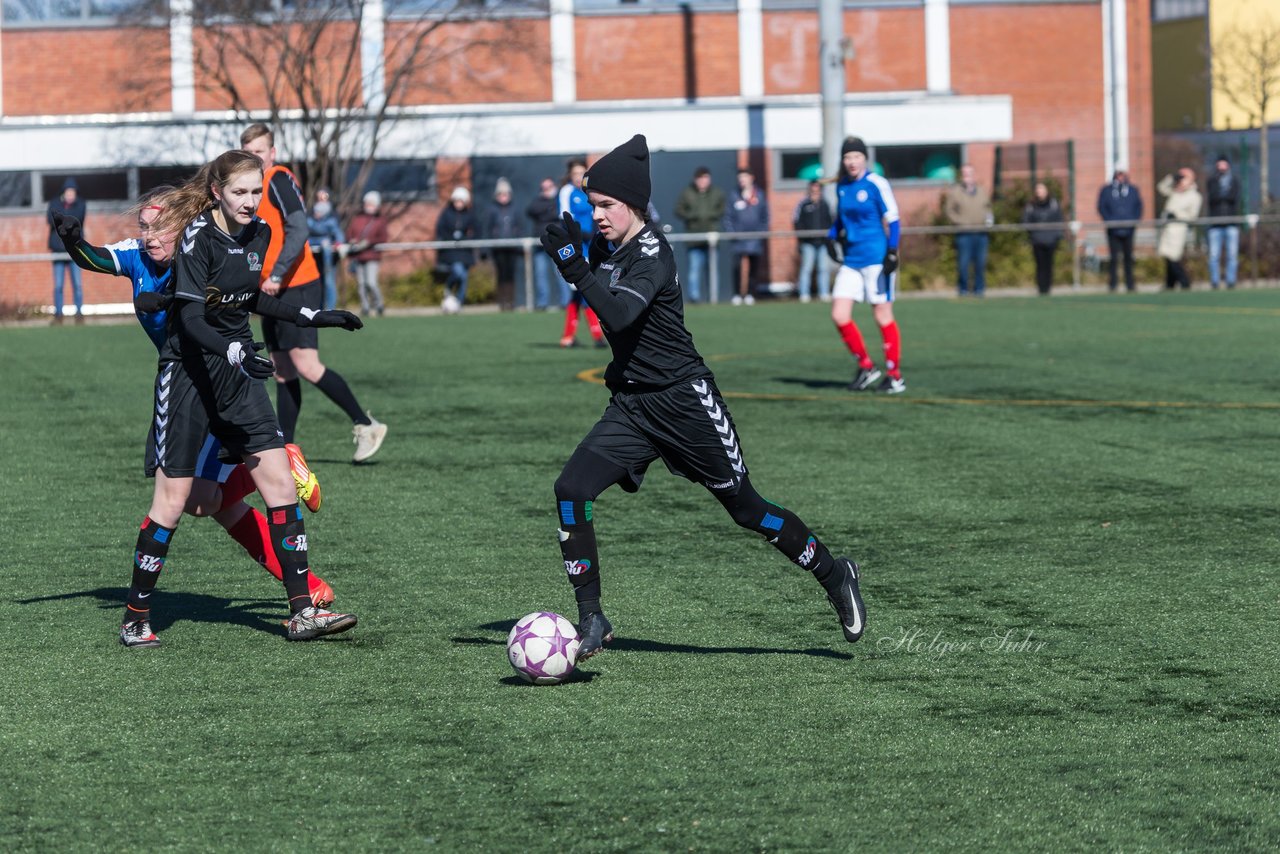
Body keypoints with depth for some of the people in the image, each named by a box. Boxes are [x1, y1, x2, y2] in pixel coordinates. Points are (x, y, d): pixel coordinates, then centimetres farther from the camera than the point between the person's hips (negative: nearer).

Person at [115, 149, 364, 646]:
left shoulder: (258, 234, 5)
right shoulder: (198, 235, -16)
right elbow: (190, 317, -23)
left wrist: (316, 318, 21)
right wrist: (234, 352, -38)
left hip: (238, 373, 6)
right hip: (189, 375, -6)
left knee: (280, 483, -3)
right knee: (172, 499, -3)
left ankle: (302, 612, -1)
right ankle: (135, 618, 10)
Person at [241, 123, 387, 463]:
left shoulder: (279, 181, -11)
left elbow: (298, 230, -22)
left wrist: (276, 275, -27)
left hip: (296, 287, -9)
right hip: (274, 293, 9)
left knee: (306, 365, -14)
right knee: (282, 371, 8)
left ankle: (366, 425, -4)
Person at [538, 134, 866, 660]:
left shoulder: (653, 254, -19)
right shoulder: (604, 246, 5)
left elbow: (621, 315, -36)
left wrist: (576, 270, -42)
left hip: (684, 400, -7)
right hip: (630, 406, 7)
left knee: (746, 508, 5)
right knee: (572, 489, -14)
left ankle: (834, 576, 27)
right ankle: (591, 620, -7)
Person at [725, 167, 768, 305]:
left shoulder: (760, 196, 6)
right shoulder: (735, 197, 3)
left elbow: (765, 217, 10)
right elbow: (729, 217, 4)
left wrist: (762, 232, -1)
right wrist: (731, 232, -8)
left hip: (755, 240, 1)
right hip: (739, 239, -1)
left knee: (754, 268, 2)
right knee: (737, 267, -9)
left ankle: (750, 294, 10)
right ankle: (737, 295, -3)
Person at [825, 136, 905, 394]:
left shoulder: (876, 184, -10)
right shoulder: (842, 186, 9)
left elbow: (892, 220, -10)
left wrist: (892, 253, -16)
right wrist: (832, 235, 7)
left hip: (876, 258, -7)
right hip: (851, 259, 7)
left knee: (882, 316, -2)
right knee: (839, 315, -2)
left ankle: (895, 376, 8)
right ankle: (866, 368, 13)